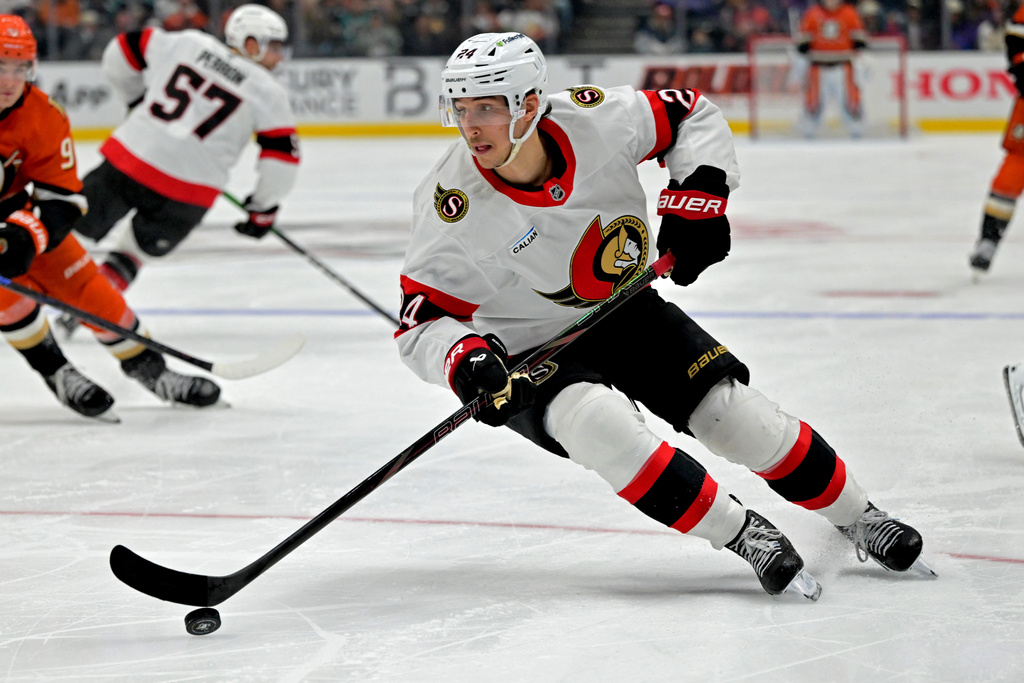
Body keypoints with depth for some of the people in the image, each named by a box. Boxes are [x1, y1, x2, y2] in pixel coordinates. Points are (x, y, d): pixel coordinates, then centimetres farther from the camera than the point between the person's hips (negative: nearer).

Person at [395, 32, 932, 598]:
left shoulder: (594, 120, -20)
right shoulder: (450, 206, -25)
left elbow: (692, 115, -1)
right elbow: (421, 322, -17)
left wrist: (698, 197, -14)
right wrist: (464, 360, -37)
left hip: (623, 310, 3)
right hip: (530, 349, -3)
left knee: (735, 415, -6)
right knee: (595, 421, -32)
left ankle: (857, 518, 18)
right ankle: (741, 534, -18)